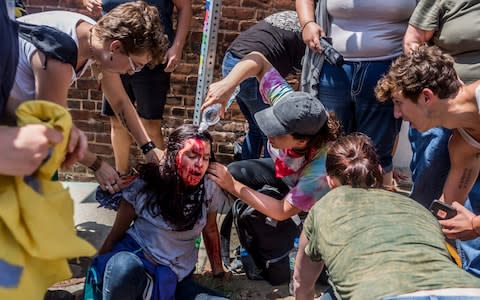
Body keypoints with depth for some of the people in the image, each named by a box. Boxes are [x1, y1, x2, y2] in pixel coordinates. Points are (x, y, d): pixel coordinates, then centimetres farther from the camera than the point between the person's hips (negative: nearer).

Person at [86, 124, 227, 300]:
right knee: (123, 268, -38)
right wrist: (100, 263, 3)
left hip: (178, 273, 4)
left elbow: (210, 230, 10)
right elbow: (117, 232, -2)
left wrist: (218, 271, 16)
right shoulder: (145, 184, -13)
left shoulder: (209, 191, -8)